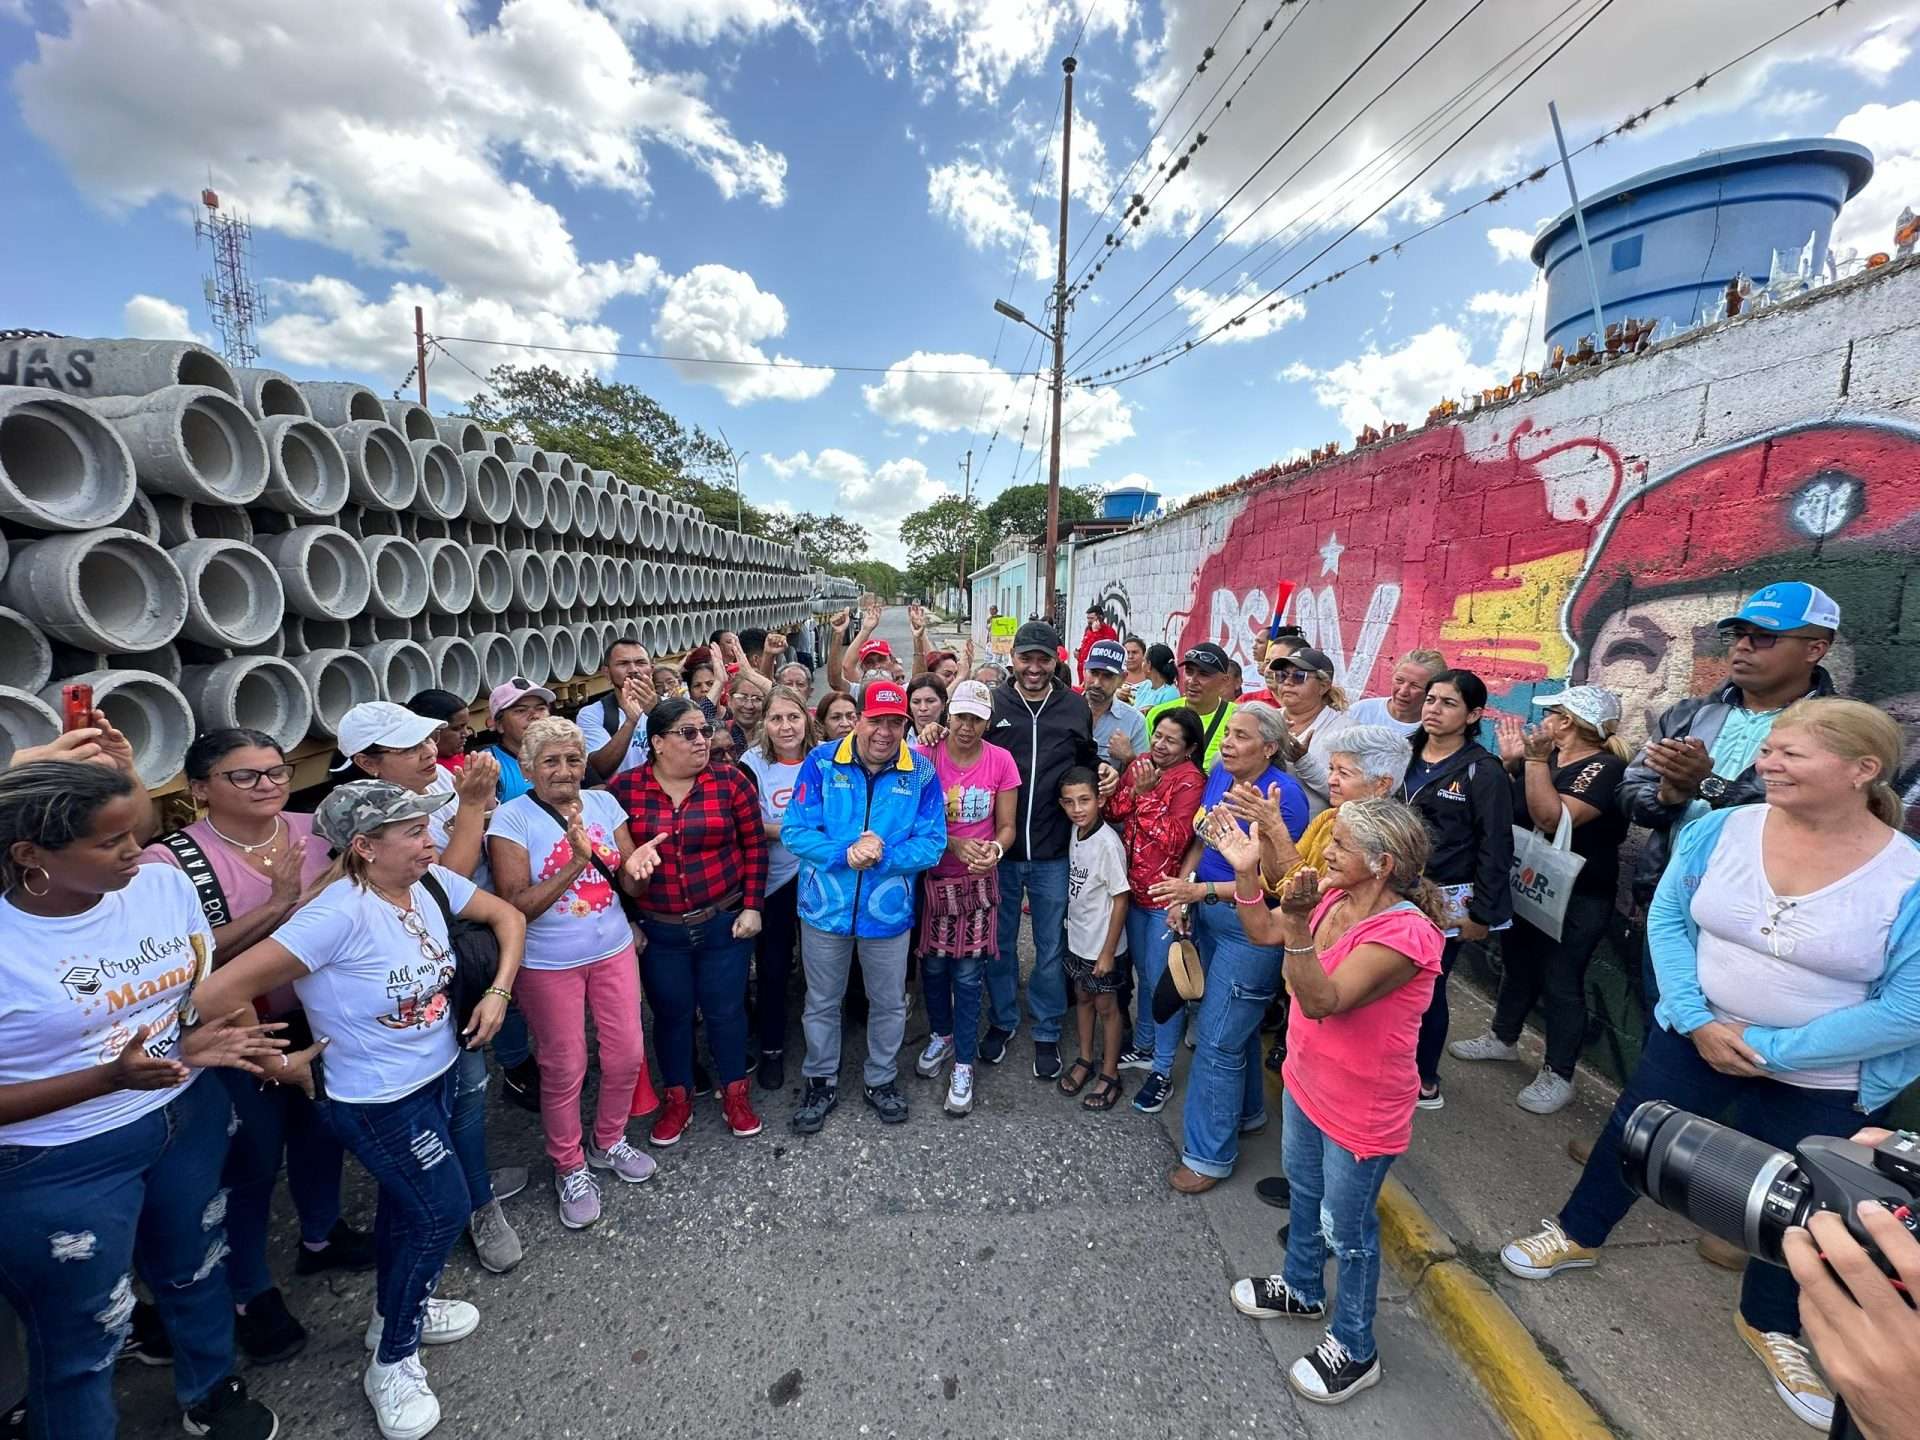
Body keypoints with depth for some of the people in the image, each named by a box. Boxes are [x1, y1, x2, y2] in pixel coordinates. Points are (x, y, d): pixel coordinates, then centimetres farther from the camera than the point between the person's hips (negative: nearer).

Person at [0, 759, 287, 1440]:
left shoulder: (164, 884, -10)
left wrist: (219, 1038, -17)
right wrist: (113, 1077, -29)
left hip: (191, 1119, 5)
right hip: (61, 1165, -5)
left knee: (196, 1266, 27)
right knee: (83, 1336, 17)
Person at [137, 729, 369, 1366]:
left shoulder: (314, 831, -6)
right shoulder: (170, 861, -17)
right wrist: (276, 903, -30)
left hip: (319, 1016, 4)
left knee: (321, 1131, 22)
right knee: (252, 1162, 11)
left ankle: (321, 1236, 48)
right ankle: (250, 1293, 37)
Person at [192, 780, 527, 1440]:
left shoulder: (432, 883, -11)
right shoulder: (340, 914, -31)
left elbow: (507, 916, 3)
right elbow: (216, 995, -27)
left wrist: (497, 993, -5)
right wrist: (283, 1063, -14)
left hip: (437, 1076, 6)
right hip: (377, 1101, -6)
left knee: (408, 1203, 25)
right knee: (442, 1213, 3)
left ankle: (399, 1309, 51)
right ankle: (392, 1365, 28)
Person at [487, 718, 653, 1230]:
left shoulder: (603, 803, -1)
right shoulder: (510, 820, -13)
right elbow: (516, 908, -16)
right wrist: (574, 864, -25)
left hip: (613, 949, 4)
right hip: (548, 963, -4)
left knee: (627, 1054, 11)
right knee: (565, 1068, 9)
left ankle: (608, 1142, 38)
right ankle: (569, 1168, 34)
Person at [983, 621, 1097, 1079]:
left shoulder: (1076, 708, 0)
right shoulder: (992, 703, -4)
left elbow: (1088, 766, 12)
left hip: (1053, 853, 1)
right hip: (998, 850, 0)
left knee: (1051, 947, 14)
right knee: (1000, 943, 16)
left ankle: (1046, 1032, 33)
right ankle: (1002, 1020, 38)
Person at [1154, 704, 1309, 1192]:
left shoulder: (1284, 795, -21)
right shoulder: (1220, 774, 0)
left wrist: (1200, 891, -28)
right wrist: (1180, 894, -2)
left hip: (1250, 924, -7)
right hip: (1208, 912, 7)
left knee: (1219, 1036, 1)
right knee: (1235, 1020, 24)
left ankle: (1210, 1153, 19)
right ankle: (1245, 1111, 46)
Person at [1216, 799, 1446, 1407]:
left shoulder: (1404, 934, -32)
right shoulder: (1334, 897, -9)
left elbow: (1323, 1001, -38)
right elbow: (1264, 934, 1)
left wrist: (1298, 921, -51)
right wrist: (1246, 872, -13)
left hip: (1361, 1111, -7)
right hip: (1306, 1082, 8)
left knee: (1346, 1228, 14)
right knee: (1303, 1190, 28)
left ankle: (1355, 1350, 40)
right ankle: (1302, 1288, 53)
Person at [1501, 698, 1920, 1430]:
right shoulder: (1721, 830, -13)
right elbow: (1666, 918, -8)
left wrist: (1773, 1051, -19)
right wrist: (1695, 1020, -16)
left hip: (1823, 1083, -1)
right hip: (1694, 1036, 2)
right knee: (1629, 1139, 17)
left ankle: (1768, 1323, 47)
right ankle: (1578, 1235, 42)